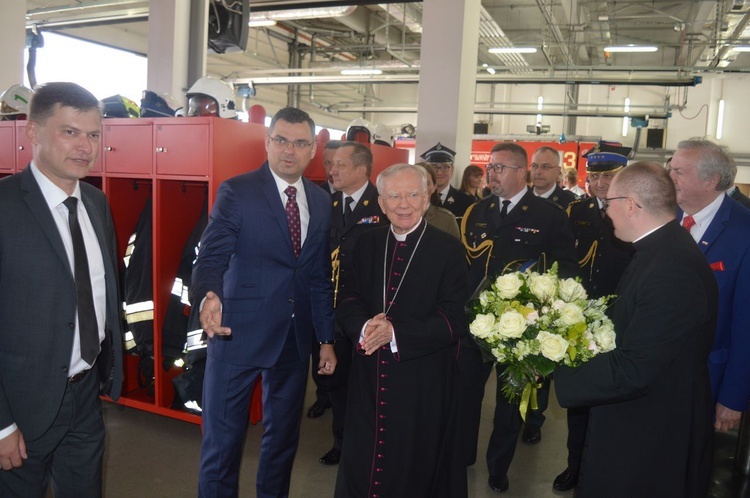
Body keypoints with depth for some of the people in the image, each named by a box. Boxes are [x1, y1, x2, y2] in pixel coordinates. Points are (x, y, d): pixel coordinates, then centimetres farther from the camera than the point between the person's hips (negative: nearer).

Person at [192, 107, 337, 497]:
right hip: (240, 333, -4)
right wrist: (208, 297, -38)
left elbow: (320, 276, 11)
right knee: (222, 438, 6)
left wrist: (326, 338, 10)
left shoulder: (321, 201, 7)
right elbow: (212, 257, -16)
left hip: (296, 339, 5)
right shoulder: (236, 192, -8)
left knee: (284, 435, 18)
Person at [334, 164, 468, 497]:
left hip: (423, 384, -3)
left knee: (416, 467, 12)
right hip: (368, 378, 4)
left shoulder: (447, 250, -8)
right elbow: (348, 300, 4)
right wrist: (364, 327, -18)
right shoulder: (366, 244, 5)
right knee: (362, 463, 15)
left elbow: (455, 319, -13)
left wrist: (396, 333, -21)